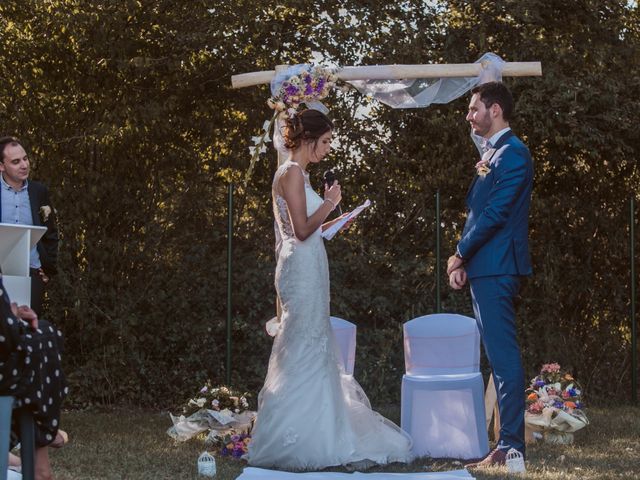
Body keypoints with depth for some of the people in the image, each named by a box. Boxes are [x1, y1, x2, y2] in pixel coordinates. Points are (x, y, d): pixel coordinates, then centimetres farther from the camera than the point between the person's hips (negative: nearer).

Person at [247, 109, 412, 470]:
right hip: (302, 269, -10)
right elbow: (302, 229, -19)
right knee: (305, 351, -7)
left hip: (307, 269, 10)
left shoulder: (296, 173, 16)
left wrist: (332, 223, 16)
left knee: (312, 351, 12)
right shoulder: (292, 173, -13)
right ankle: (296, 440, -3)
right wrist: (330, 202, -10)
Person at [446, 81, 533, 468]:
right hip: (487, 269, 10)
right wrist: (463, 259, 7)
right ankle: (510, 441, 17)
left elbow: (495, 213, -18)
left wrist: (460, 255, -8)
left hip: (497, 268, -10)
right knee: (501, 354, 12)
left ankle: (511, 445, -9)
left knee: (504, 355, -10)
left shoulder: (513, 153, -12)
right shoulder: (493, 154, 19)